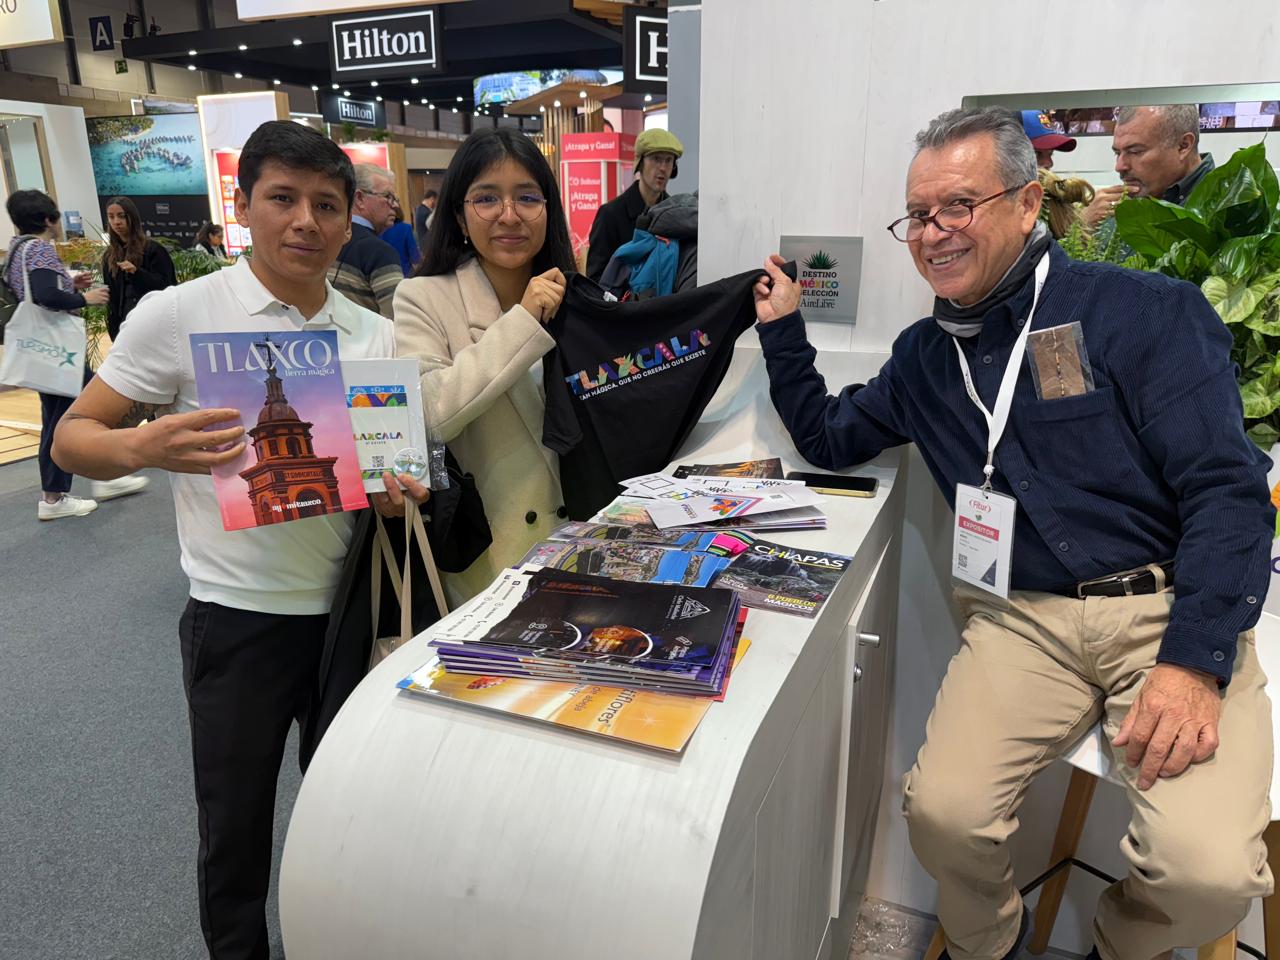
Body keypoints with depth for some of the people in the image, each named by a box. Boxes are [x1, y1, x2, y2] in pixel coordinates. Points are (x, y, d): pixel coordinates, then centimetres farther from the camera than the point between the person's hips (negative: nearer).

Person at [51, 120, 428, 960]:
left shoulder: (377, 336, 3)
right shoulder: (179, 315, -7)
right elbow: (73, 437, -3)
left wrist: (404, 490, -10)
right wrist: (143, 448, -25)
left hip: (349, 605, 4)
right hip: (238, 616, -3)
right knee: (236, 827, 13)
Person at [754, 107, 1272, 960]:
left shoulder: (1145, 311, -4)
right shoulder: (924, 355, 12)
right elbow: (827, 440, 23)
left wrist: (1194, 664, -19)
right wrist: (783, 330, 13)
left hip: (1169, 609, -2)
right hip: (1024, 618, 3)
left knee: (1210, 872, -22)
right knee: (944, 813, -21)